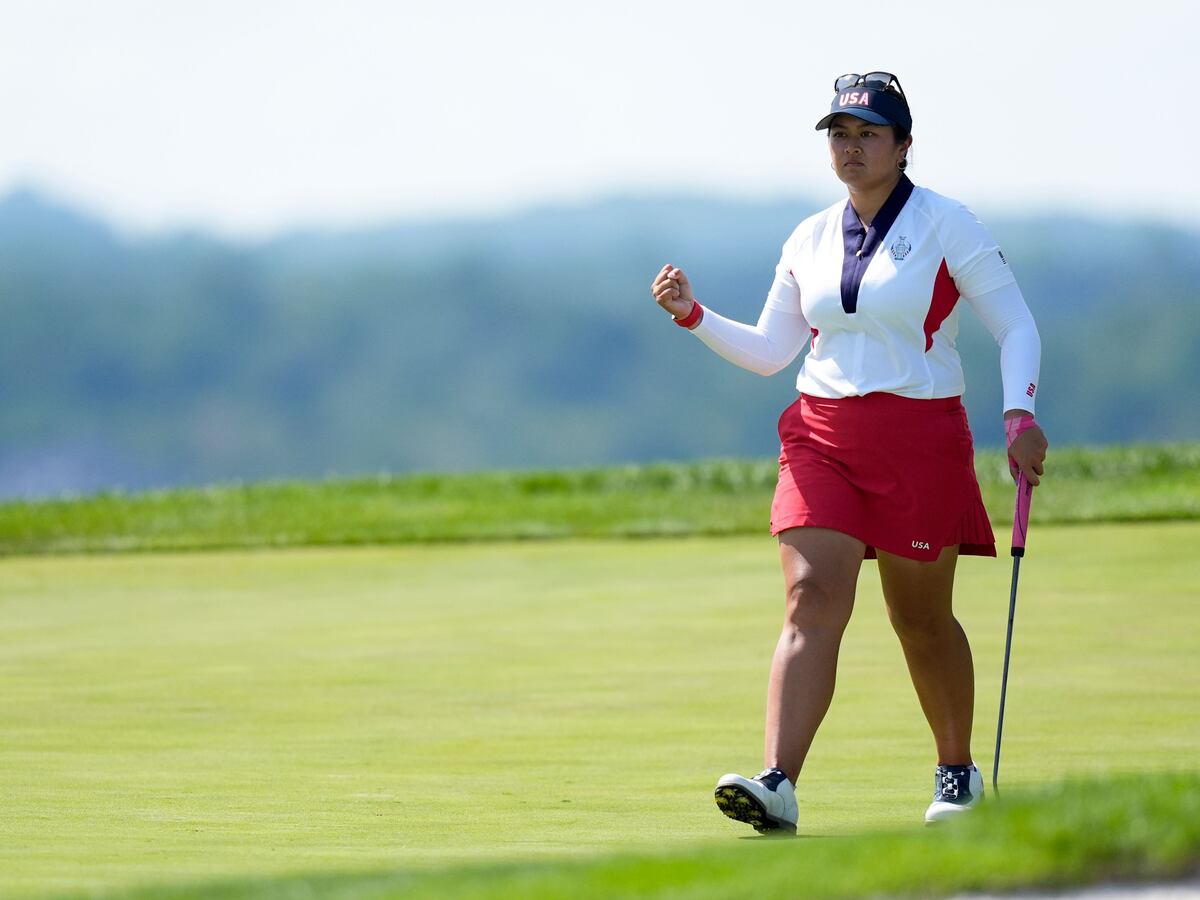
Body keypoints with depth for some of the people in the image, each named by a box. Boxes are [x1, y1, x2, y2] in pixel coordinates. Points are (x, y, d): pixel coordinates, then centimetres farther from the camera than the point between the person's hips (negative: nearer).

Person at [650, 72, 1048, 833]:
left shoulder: (946, 226, -2)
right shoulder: (809, 242, 11)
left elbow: (1016, 325, -2)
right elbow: (769, 351, 16)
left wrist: (1021, 415, -15)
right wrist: (694, 314, 2)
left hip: (920, 438, -3)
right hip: (822, 435, 3)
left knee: (921, 619, 6)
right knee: (811, 600, -14)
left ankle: (959, 770, 29)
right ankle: (777, 785, -26)